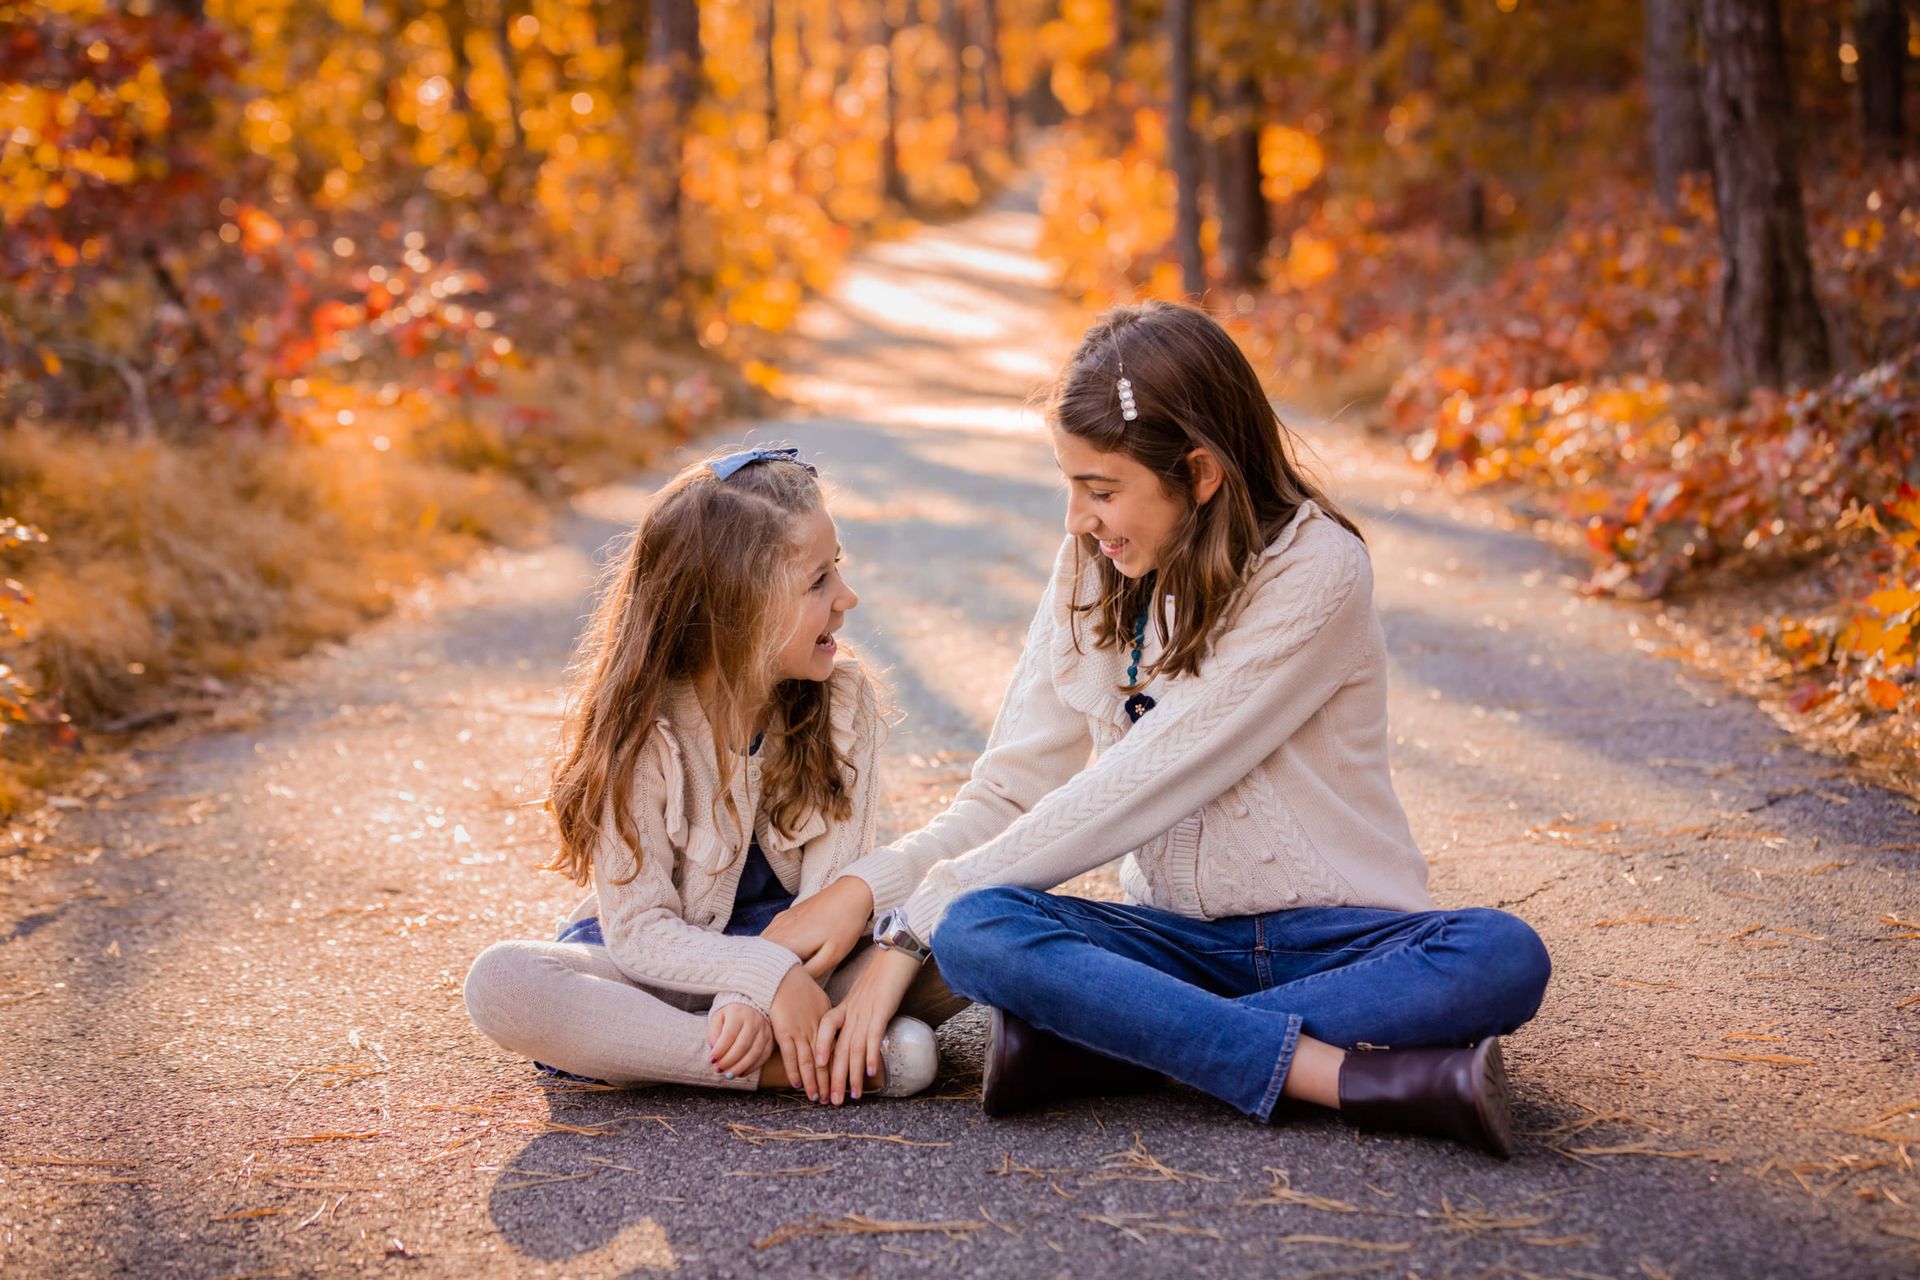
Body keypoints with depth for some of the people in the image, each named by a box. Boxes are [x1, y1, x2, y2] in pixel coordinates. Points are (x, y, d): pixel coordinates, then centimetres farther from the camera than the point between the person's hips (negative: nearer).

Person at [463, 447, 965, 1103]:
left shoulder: (844, 699, -8)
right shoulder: (639, 729, -17)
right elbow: (638, 928, -19)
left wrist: (757, 994, -32)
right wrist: (767, 974, -36)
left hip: (800, 953, 2)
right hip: (668, 967, -2)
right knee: (501, 982, -32)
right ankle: (777, 1066, -35)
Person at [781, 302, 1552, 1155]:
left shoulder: (1314, 570, -15)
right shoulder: (1092, 570, 4)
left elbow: (1139, 788, -19)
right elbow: (1012, 792, 3)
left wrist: (914, 920, -19)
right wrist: (866, 887, -16)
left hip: (1332, 937, -3)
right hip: (1177, 938, 3)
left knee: (1502, 958, -34)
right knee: (974, 931, -26)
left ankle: (1101, 1042, -35)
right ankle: (1358, 1076, -32)